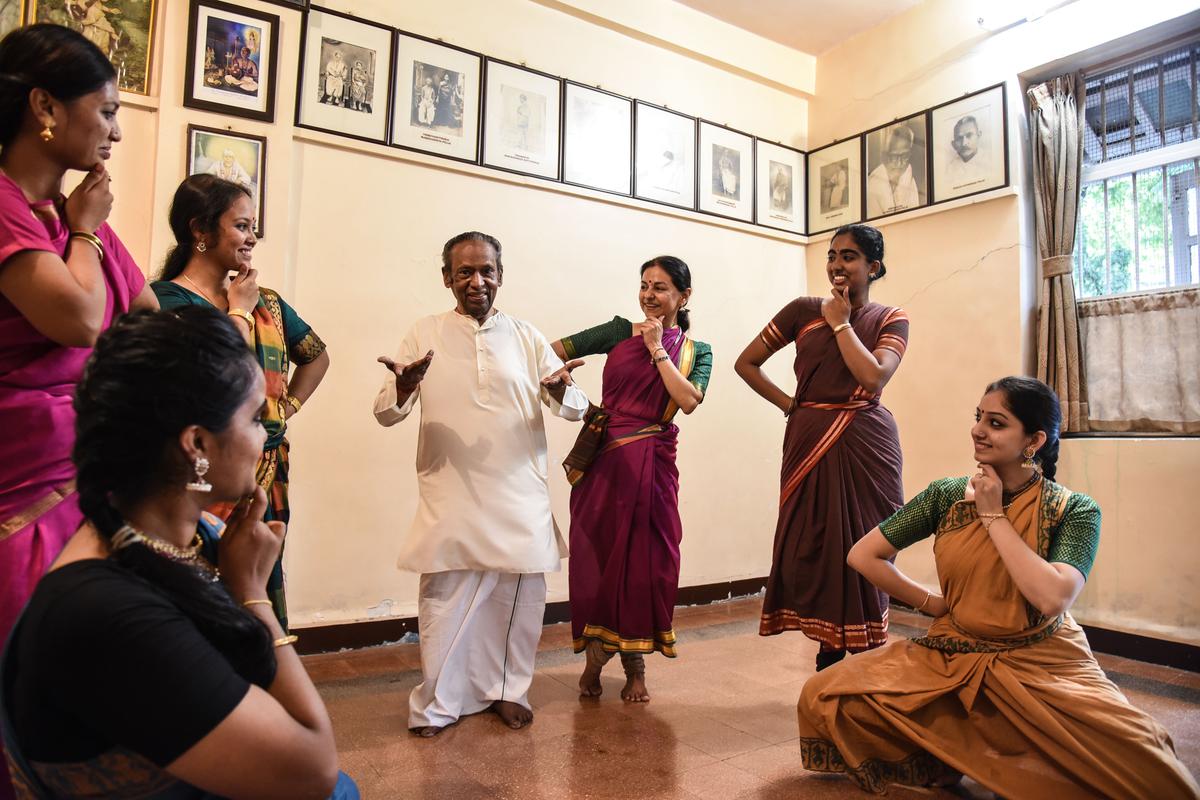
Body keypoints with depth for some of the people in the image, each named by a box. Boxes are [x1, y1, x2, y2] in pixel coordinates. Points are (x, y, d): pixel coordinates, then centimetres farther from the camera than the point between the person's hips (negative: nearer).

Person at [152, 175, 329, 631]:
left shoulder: (267, 302, 11)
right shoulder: (167, 300, -9)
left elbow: (317, 355, 26)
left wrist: (290, 406, 12)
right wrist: (240, 311, -7)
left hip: (270, 479, 6)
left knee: (264, 596, 13)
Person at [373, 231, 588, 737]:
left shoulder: (527, 339, 7)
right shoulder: (424, 334, 3)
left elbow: (577, 408, 3)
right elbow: (386, 412, 0)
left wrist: (560, 392, -22)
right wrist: (404, 388, -24)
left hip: (520, 497, 2)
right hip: (450, 494, -1)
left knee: (517, 597, 9)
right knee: (445, 598, 4)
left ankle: (506, 690, 30)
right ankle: (436, 704, 23)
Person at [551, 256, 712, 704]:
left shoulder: (697, 352, 6)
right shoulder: (620, 331, 7)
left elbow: (689, 401, -12)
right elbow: (554, 350, 5)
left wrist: (657, 349, -9)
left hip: (651, 465, 0)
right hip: (603, 459, 1)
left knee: (643, 560, 4)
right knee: (595, 554, 4)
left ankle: (635, 665, 22)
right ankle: (596, 653, 26)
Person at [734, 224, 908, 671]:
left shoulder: (891, 321, 5)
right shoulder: (803, 310, 5)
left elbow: (873, 377, -14)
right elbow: (746, 363, 8)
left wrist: (841, 322, -6)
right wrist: (789, 404, 1)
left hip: (867, 445, 0)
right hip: (811, 443, 0)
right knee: (815, 547, 1)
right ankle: (827, 658, 14)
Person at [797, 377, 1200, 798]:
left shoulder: (1074, 511, -7)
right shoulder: (947, 495, -2)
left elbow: (1052, 598, -24)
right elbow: (864, 555, 2)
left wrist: (993, 516, -17)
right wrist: (932, 602, -2)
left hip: (1043, 668, -2)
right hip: (950, 659, 2)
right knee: (824, 697, -17)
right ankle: (947, 758, 6)